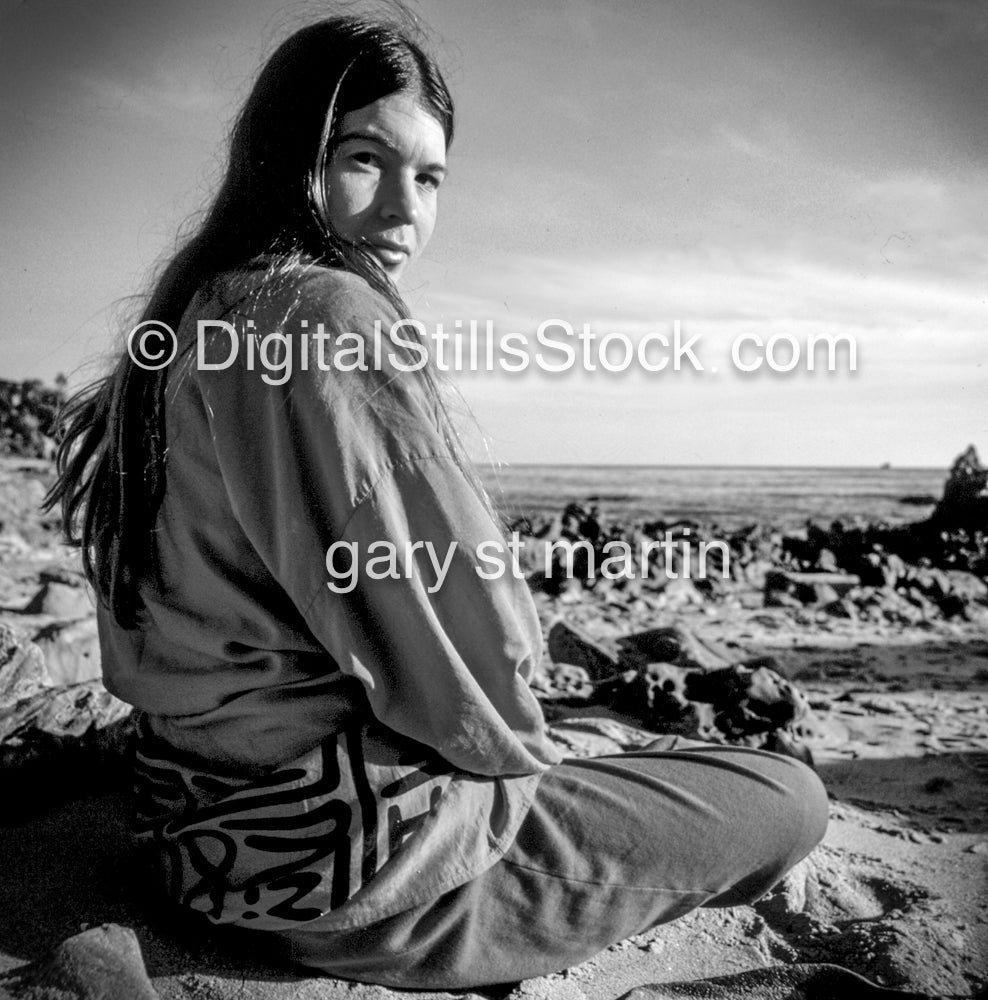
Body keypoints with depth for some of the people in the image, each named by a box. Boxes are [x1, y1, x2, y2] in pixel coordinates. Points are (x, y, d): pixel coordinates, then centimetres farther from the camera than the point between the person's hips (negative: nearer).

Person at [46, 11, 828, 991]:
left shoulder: (197, 319, 9)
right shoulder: (333, 313, -21)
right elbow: (458, 613, -23)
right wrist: (516, 747, 0)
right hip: (338, 845, -10)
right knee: (789, 798, 1)